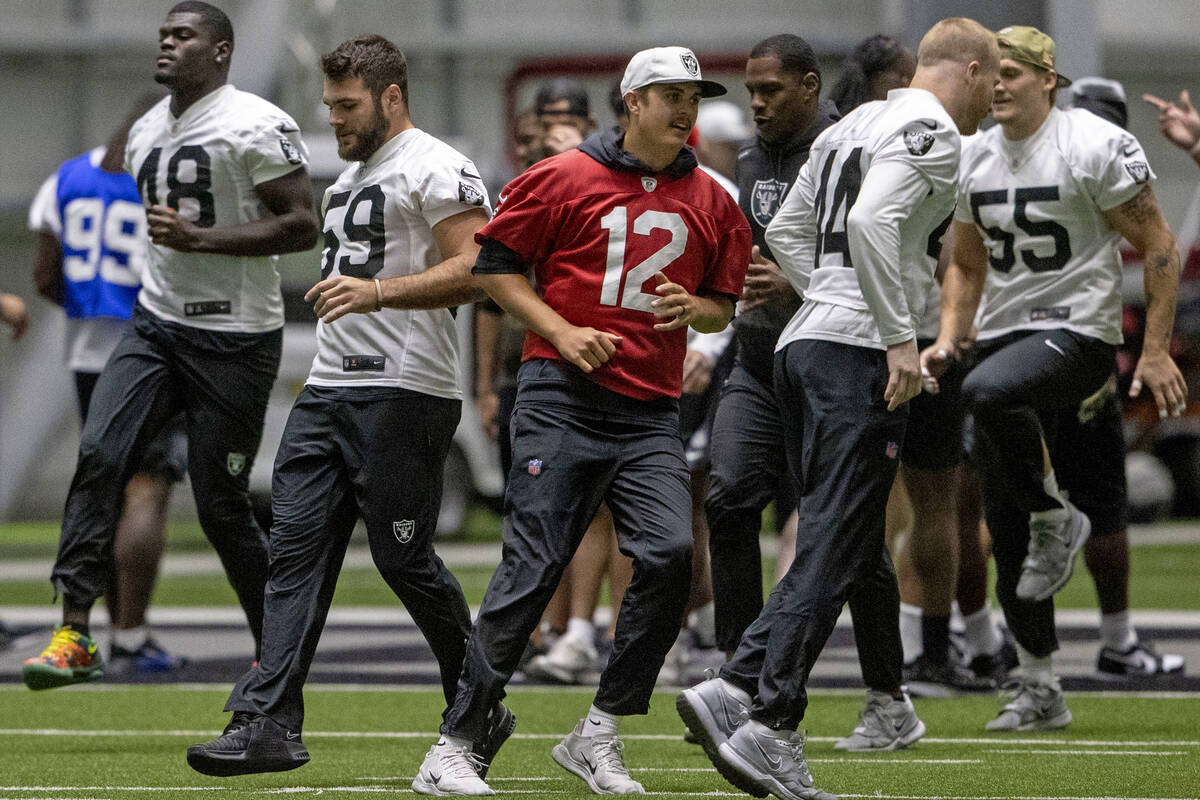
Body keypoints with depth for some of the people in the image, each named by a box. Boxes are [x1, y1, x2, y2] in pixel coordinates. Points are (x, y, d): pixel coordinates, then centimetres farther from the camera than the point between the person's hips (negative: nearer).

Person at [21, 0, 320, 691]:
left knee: (221, 503, -2)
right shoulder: (147, 133, 14)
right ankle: (76, 634, -17)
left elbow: (302, 225, -16)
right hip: (156, 325, 6)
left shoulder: (256, 127, -11)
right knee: (99, 453, -14)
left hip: (235, 340, -6)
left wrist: (197, 238, -22)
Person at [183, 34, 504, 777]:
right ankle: (269, 723, -7)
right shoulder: (352, 175, 22)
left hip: (403, 391, -9)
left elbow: (474, 270, -19)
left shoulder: (434, 169, -8)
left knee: (406, 559, -4)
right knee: (296, 547, -2)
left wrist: (377, 291, -28)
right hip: (330, 389, 9)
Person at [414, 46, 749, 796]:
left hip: (652, 412, 4)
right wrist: (562, 333, -8)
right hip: (563, 399, -4)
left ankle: (599, 736, -3)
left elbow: (724, 305, 21)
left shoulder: (711, 202, 12)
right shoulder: (565, 177, 0)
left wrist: (695, 309, -3)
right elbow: (494, 262, 3)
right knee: (533, 567, -8)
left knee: (670, 552, -16)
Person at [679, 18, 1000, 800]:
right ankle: (766, 728, -18)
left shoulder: (854, 125, 20)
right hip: (860, 354, -9)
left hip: (806, 343, 9)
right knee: (834, 548, -11)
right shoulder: (930, 133, -7)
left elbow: (786, 232, 23)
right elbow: (871, 224, -23)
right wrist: (899, 336, -19)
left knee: (855, 541, 18)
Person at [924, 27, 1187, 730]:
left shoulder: (1094, 147, -10)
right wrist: (947, 339, 5)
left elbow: (1158, 247, -8)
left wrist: (1156, 350, -13)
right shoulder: (974, 159, 10)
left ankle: (1058, 516, -13)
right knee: (1007, 534, 4)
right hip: (1004, 333, 7)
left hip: (1076, 331, -7)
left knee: (990, 392, -38)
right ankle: (1040, 691, 14)